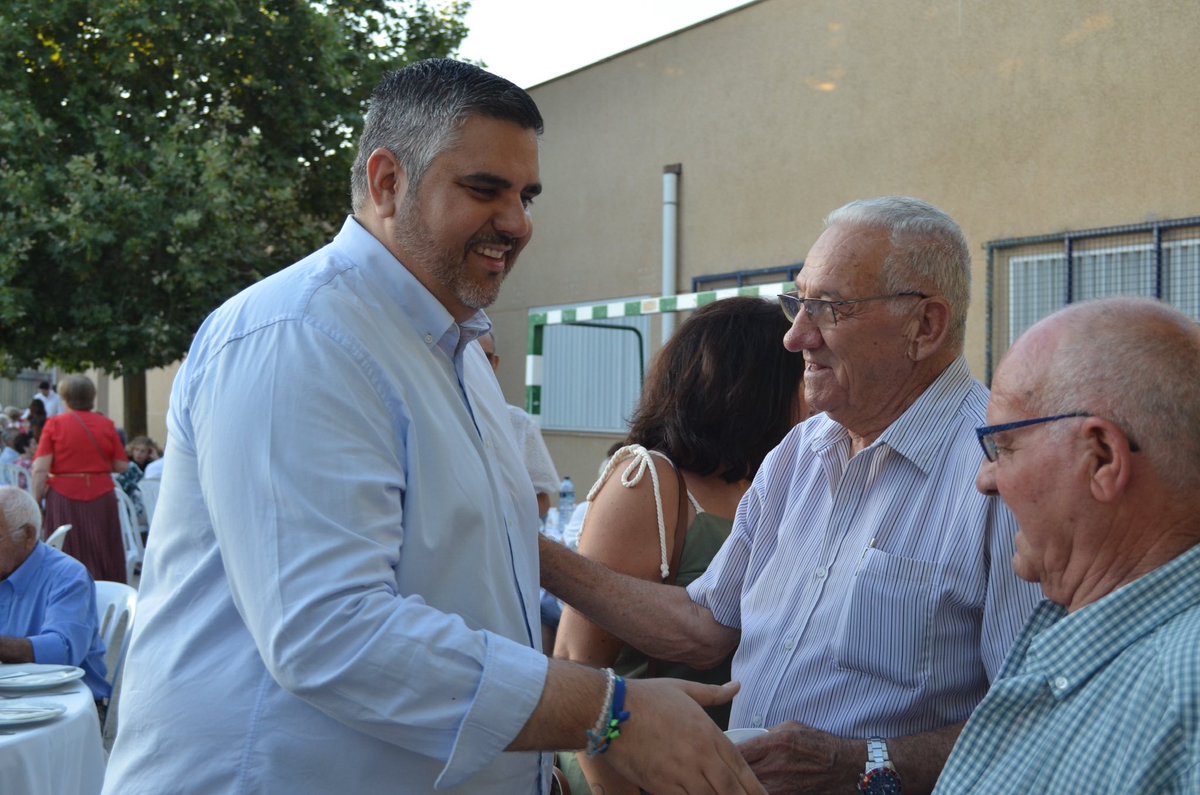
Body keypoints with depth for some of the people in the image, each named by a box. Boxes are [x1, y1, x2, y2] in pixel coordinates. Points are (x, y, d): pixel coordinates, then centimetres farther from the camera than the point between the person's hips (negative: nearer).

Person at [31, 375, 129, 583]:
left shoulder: (54, 424, -3)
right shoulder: (106, 424, 3)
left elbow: (40, 469, -8)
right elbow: (122, 466, 3)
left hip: (64, 497, -1)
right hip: (101, 496, 2)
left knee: (69, 559, 4)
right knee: (104, 557, 9)